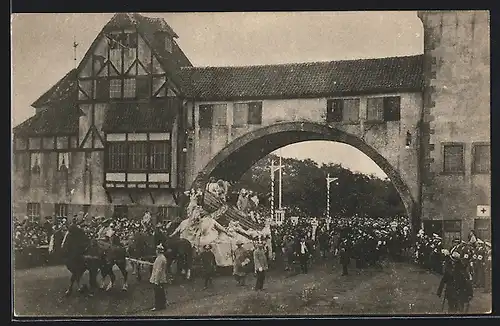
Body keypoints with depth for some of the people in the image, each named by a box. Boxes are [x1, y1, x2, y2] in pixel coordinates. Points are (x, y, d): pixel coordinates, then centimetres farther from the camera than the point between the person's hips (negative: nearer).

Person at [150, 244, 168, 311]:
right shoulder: (163, 258, 12)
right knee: (161, 293, 15)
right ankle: (163, 305, 22)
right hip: (162, 279, 10)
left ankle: (157, 306, 0)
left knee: (158, 293, -4)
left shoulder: (159, 259, -20)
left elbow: (158, 270, -22)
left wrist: (156, 280, -21)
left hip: (158, 280, -10)